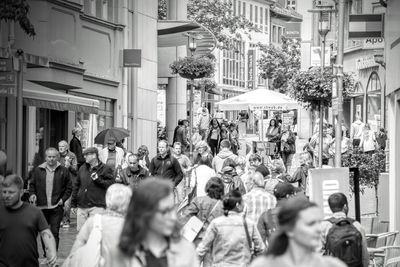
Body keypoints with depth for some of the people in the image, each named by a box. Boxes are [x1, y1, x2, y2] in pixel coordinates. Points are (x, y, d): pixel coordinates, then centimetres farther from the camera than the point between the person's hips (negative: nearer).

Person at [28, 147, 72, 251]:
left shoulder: (64, 171, 2)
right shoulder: (37, 170, 6)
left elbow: (69, 188, 7)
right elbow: (32, 184, 14)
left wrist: (63, 199, -5)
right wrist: (32, 194, -4)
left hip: (56, 208, -2)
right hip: (41, 207, 2)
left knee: (55, 232, -7)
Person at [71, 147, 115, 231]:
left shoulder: (105, 169, -1)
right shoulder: (82, 168, 16)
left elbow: (111, 184, -9)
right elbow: (76, 186, 20)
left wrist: (98, 180, -16)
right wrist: (73, 203, 16)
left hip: (97, 207, -6)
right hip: (82, 206, 6)